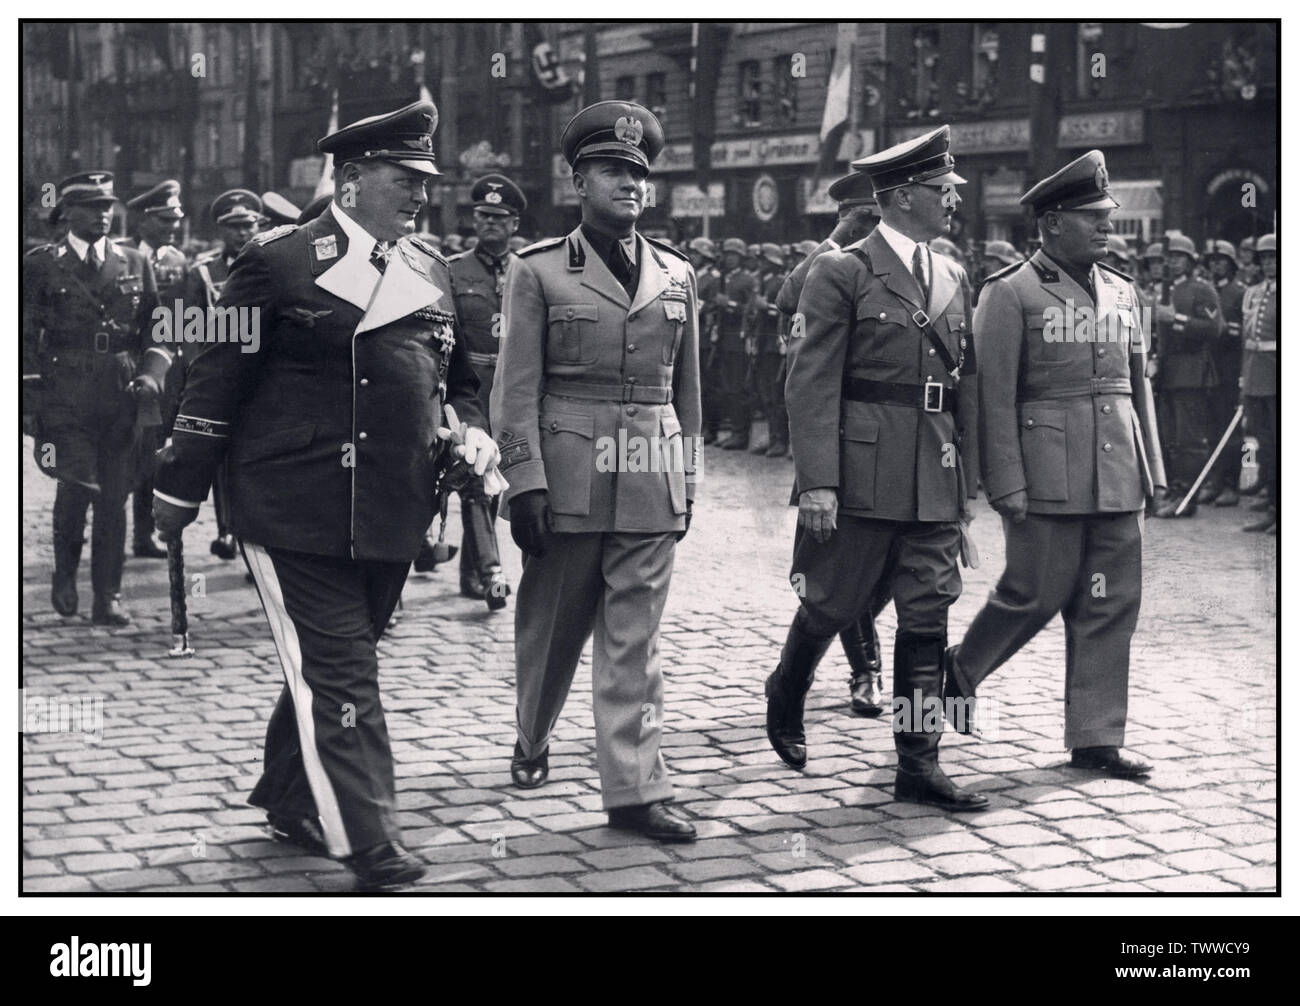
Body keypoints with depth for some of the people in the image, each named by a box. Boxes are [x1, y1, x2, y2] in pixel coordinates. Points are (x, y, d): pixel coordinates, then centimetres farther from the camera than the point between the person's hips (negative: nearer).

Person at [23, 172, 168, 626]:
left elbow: (158, 331, 15)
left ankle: (107, 598, 10)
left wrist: (152, 376, -2)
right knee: (78, 485, -14)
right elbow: (26, 338, 5)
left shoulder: (136, 264, 12)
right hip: (64, 399, -3)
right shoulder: (40, 266, 4)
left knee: (115, 498, 2)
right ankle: (65, 572, 12)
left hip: (124, 401, 3)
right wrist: (34, 400, -3)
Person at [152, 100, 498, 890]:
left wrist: (475, 432, 2)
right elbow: (219, 375, -4)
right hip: (299, 507, -6)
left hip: (392, 514, 6)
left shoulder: (433, 270, 12)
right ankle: (371, 847, -3)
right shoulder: (280, 260, -6)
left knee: (331, 662, 16)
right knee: (339, 670, -6)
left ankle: (290, 799, 34)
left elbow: (458, 377, 23)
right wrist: (182, 486, -2)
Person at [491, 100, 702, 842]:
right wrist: (525, 481, -10)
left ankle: (636, 789, 4)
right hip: (568, 480, -2)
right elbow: (517, 389, -4)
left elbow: (687, 389, 15)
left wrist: (688, 476, 13)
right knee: (552, 629, 12)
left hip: (653, 487, 2)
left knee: (636, 642, 2)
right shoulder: (539, 272, -1)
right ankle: (533, 742, 36)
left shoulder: (678, 274, 10)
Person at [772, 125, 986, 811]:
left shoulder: (954, 278, 14)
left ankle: (918, 765, 9)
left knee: (927, 621, 3)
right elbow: (812, 384, -10)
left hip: (935, 484, 5)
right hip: (862, 478, -5)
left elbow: (965, 387, 16)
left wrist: (966, 481, 13)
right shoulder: (841, 273, -5)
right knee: (831, 606, 6)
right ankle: (785, 698, 35)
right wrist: (816, 481, -18)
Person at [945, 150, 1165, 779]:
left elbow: (1139, 385, 19)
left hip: (1116, 477, 6)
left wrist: (1152, 468, 13)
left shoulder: (1123, 291, 14)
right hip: (1047, 477, -6)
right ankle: (958, 671, 25)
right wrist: (1006, 485, -14)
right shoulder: (1011, 294, -5)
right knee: (1037, 593, -1)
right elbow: (994, 397, -9)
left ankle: (1096, 738, 13)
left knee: (1112, 604, 5)